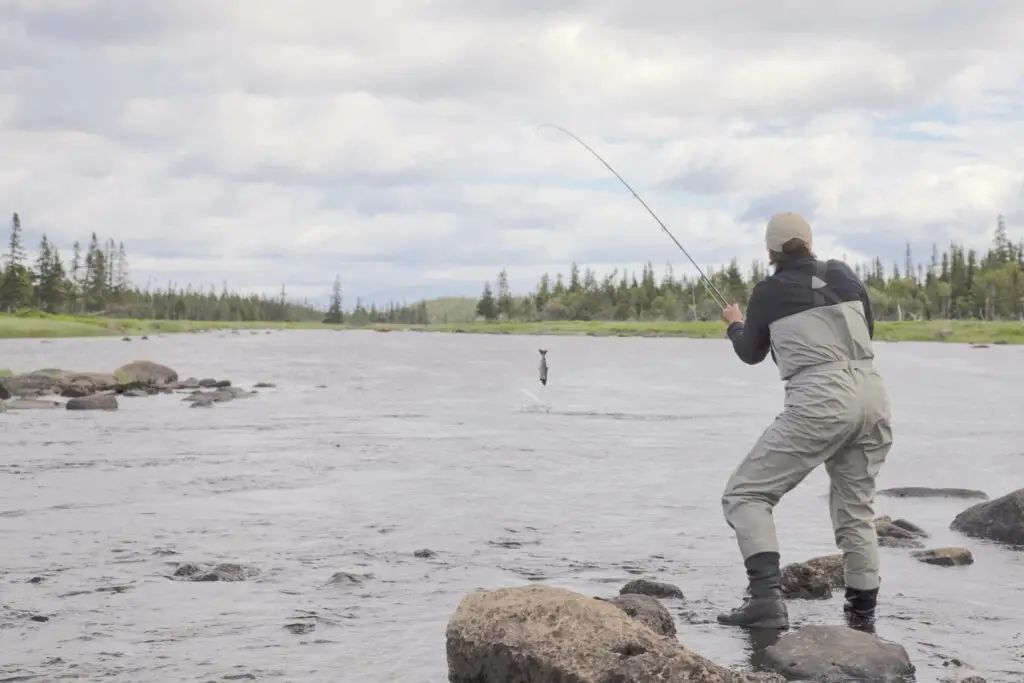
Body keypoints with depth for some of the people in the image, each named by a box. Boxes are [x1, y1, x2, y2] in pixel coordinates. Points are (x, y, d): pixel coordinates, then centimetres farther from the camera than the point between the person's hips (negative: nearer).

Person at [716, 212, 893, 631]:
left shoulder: (769, 292, 4)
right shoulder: (843, 275, 13)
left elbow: (751, 354, 18)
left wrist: (734, 324, 38)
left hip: (819, 403, -5)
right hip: (872, 397, 5)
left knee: (744, 494, 1)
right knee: (856, 506, 21)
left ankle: (766, 596, -16)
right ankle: (862, 612, 22)